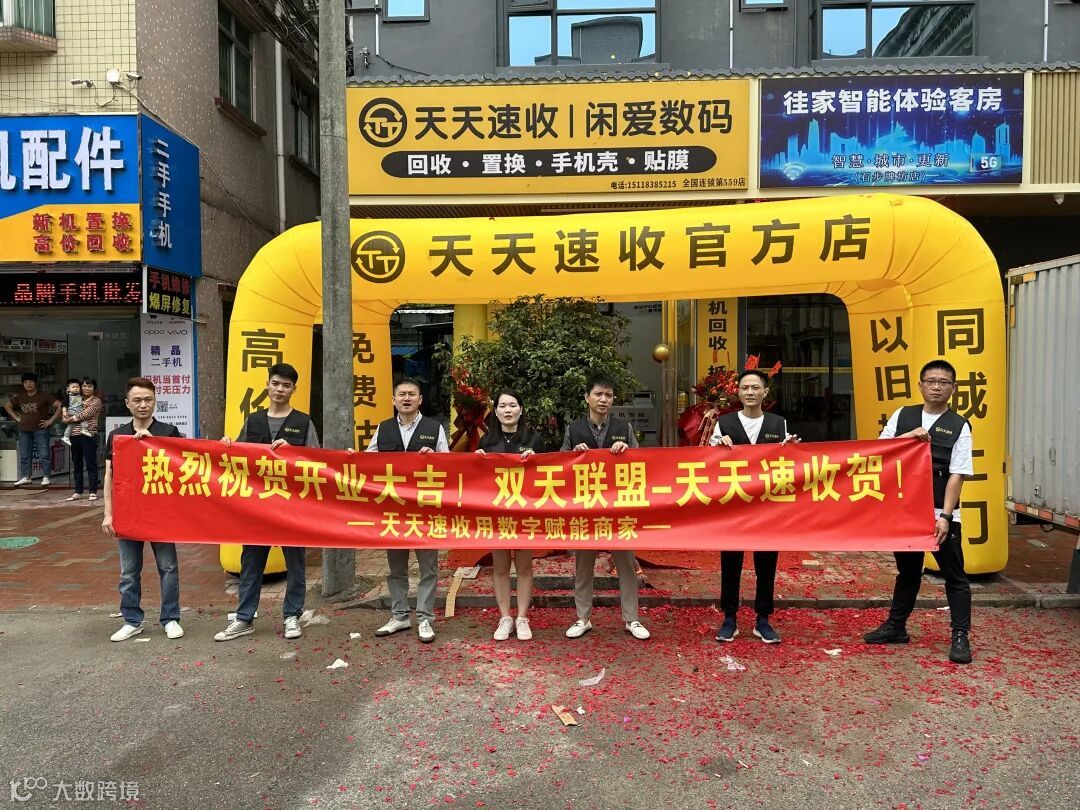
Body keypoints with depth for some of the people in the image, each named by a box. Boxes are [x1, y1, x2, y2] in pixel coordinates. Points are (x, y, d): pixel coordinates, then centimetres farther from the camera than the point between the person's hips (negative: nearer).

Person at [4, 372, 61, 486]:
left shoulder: (44, 395, -6)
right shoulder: (19, 397, 9)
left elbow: (59, 406, -10)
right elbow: (7, 405, 25)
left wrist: (51, 420, -11)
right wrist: (16, 417, 13)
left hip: (40, 429, -5)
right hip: (24, 430, 5)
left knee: (44, 454, -6)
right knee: (24, 455, 9)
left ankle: (46, 477, -1)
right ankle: (25, 477, 16)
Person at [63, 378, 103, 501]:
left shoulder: (96, 400, -1)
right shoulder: (77, 399, 15)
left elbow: (85, 414, -11)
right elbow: (66, 406, 21)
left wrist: (70, 419, -4)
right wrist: (65, 413, -1)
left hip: (88, 435, -6)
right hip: (74, 434, 6)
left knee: (91, 463, -3)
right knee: (77, 464, 10)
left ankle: (93, 491, 1)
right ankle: (78, 492, 16)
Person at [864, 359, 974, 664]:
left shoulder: (959, 426, -4)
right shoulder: (902, 416, 5)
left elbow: (957, 476, -9)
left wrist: (944, 516, -16)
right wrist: (908, 437, -15)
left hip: (941, 513, -3)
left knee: (954, 575, 4)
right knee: (907, 570, 17)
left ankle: (960, 636, 15)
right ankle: (896, 626, 29)